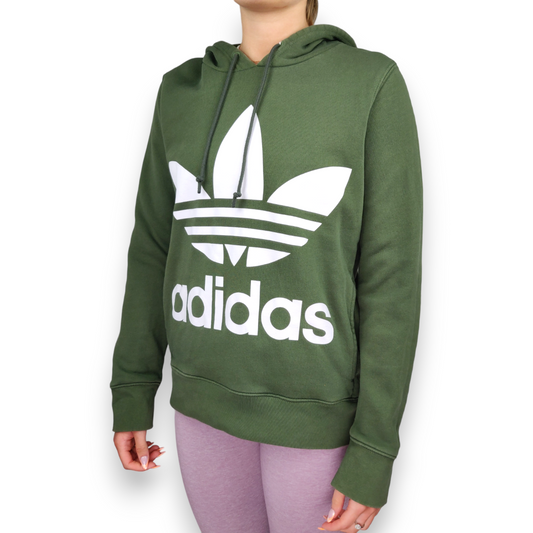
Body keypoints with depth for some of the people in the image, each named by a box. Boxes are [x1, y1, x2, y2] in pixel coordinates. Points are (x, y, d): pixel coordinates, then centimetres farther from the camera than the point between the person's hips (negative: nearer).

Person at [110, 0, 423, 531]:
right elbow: (156, 244, 6)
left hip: (318, 407, -4)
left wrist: (374, 452, -12)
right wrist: (131, 393, 8)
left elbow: (391, 275, -13)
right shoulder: (185, 91, 1)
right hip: (210, 392, 4)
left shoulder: (373, 83, -12)